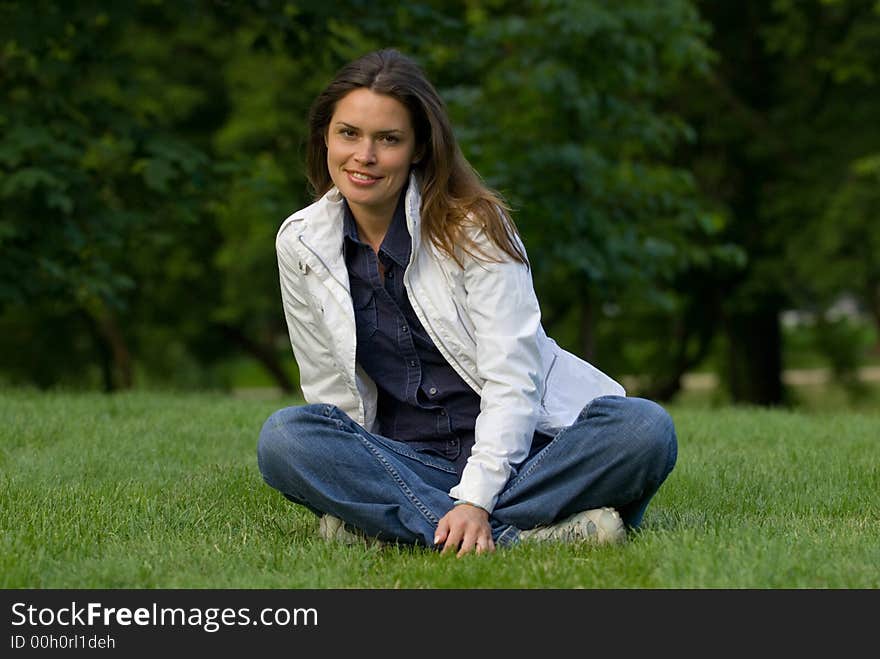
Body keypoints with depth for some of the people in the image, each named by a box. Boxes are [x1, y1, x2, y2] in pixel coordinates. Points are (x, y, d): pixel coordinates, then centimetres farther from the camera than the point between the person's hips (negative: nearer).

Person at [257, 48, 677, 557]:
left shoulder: (473, 224, -8)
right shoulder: (300, 244, 2)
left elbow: (512, 377, -15)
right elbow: (330, 391, 6)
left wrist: (475, 500, -28)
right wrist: (354, 486, -10)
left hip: (516, 449, -1)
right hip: (405, 462, 2)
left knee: (644, 429, -30)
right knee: (284, 437, -27)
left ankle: (384, 522, -32)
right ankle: (519, 531, -33)